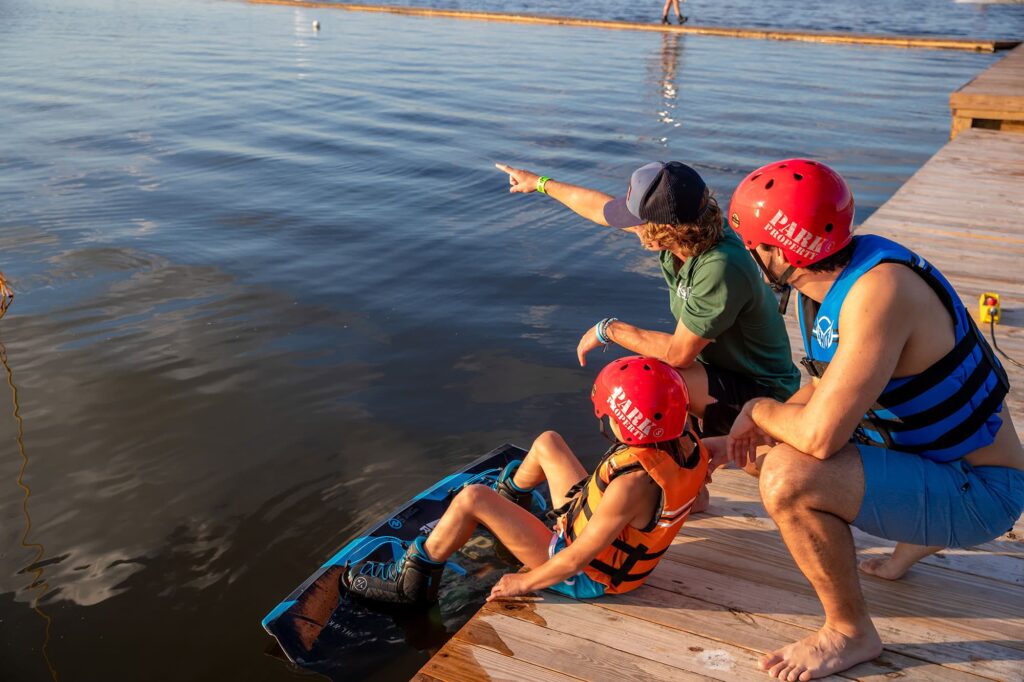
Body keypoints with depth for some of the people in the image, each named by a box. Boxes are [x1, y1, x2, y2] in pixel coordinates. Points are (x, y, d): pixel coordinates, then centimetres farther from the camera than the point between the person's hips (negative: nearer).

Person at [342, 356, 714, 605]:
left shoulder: (632, 484, -41)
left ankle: (411, 580, 8)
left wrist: (524, 582, -17)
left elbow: (576, 559, -31)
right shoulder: (686, 442, -19)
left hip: (585, 577, -8)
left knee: (472, 498, -13)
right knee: (547, 443, 18)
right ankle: (510, 499, 50)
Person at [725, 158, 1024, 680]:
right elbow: (830, 384, 12)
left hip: (976, 490, -10)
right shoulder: (828, 280, -2)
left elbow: (820, 435, -36)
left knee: (788, 476, -30)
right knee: (770, 446, 20)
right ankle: (918, 534, 31)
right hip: (920, 447, 10)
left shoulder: (878, 290, -32)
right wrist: (763, 423, 0)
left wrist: (761, 410, -16)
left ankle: (850, 635, -4)